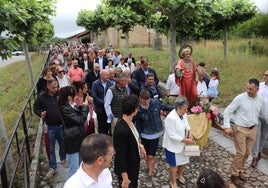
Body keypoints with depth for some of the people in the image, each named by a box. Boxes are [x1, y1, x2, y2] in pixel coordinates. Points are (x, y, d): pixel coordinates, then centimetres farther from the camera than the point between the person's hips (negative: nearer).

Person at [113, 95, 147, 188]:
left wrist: (140, 145, 5)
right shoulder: (121, 130, -34)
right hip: (126, 169, -8)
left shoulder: (129, 122, -8)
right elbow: (120, 157, -27)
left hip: (133, 165, 8)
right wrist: (125, 178, -20)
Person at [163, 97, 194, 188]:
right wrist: (185, 140, -23)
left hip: (182, 144, 7)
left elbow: (186, 124, 10)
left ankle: (179, 174, 53)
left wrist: (189, 133, -8)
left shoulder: (183, 114, -7)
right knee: (174, 164, 14)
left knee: (184, 161, 22)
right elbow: (172, 135, -28)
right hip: (173, 145, -7)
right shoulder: (170, 118, -31)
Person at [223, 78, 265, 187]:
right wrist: (227, 126, -19)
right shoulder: (240, 98, -16)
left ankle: (239, 171, 33)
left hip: (253, 129, 5)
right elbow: (227, 111, -13)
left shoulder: (261, 100, 0)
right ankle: (234, 175, 15)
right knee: (241, 153, -3)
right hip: (240, 129, -5)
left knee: (247, 153, 13)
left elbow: (262, 114, 17)